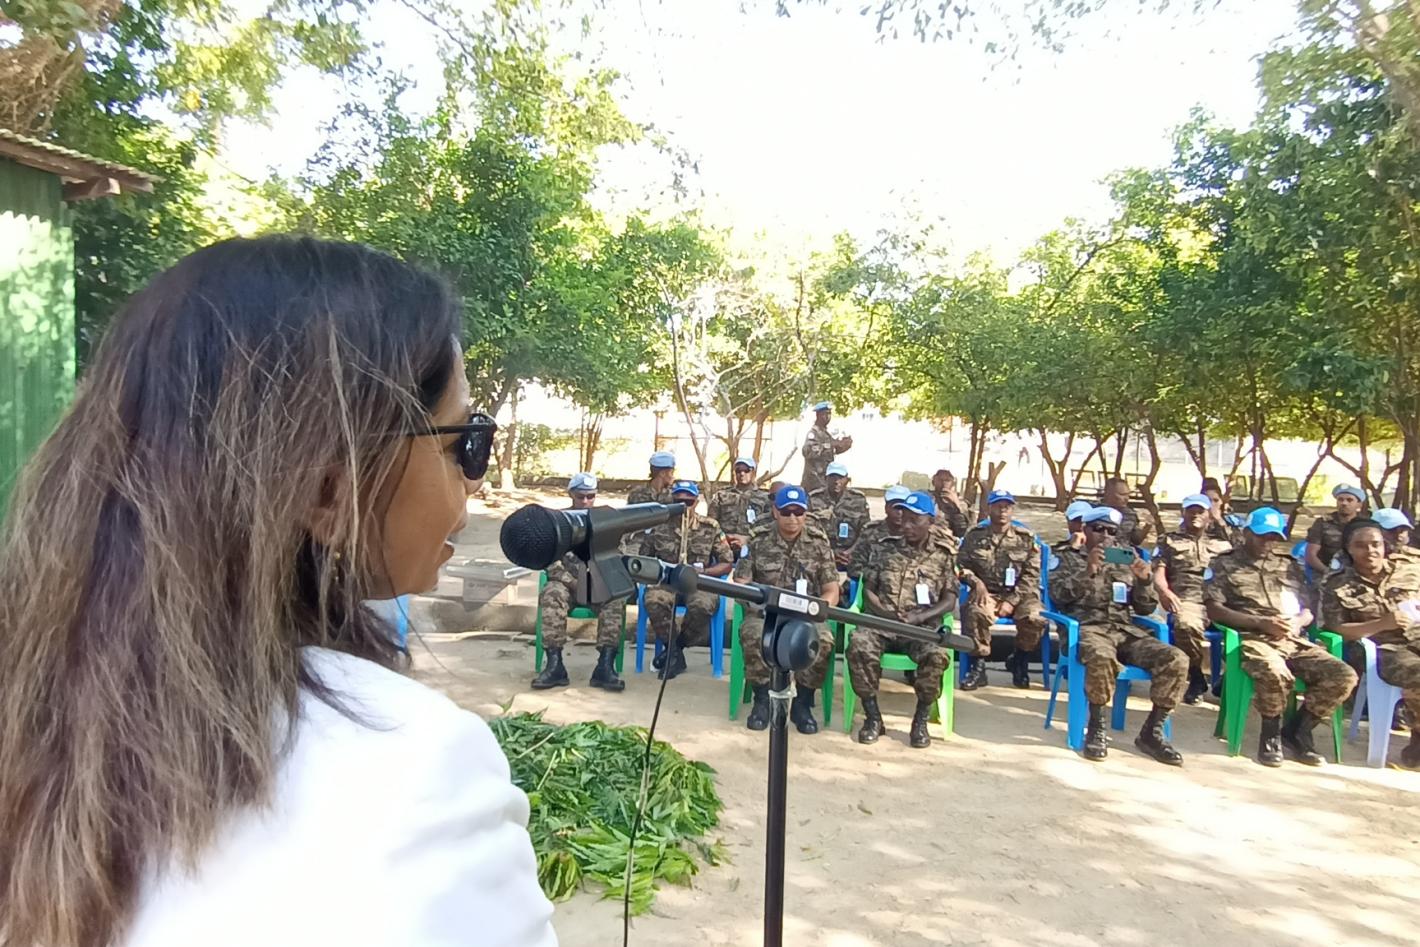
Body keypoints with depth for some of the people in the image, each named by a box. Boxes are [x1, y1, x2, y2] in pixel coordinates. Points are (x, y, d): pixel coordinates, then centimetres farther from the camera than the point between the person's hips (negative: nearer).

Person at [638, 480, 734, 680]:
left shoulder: (711, 527, 3)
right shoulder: (658, 525, 5)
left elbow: (728, 564, 6)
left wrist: (703, 572, -11)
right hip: (666, 581, 1)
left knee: (703, 605, -36)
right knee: (653, 600, -34)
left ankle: (677, 645, -6)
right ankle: (674, 653, -12)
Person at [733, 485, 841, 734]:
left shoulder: (819, 543, 5)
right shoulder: (757, 540, 2)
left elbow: (832, 591, 3)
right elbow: (740, 585, 0)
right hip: (764, 612, 0)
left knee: (824, 641, -31)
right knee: (753, 635, -34)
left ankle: (802, 704, -8)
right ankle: (763, 699, -9)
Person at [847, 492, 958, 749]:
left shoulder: (944, 555, 9)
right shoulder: (889, 548, 14)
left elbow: (949, 600, 3)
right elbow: (868, 589, 12)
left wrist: (919, 616, -15)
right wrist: (885, 613, -9)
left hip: (922, 626, -1)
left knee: (937, 655, -34)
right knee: (859, 646, -31)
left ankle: (921, 720, -10)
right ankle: (872, 717, -13)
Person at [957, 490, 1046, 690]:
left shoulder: (1026, 538, 7)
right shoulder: (974, 536, 9)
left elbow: (1031, 576, 2)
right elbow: (961, 565, 10)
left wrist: (1012, 601, -11)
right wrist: (976, 582, -11)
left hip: (1020, 594, 1)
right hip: (987, 592, -1)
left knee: (1035, 619, -31)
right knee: (976, 613, -36)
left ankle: (1019, 660, 1)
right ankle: (979, 666, -16)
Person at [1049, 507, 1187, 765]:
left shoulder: (1126, 561, 24)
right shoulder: (1070, 558, 15)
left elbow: (1145, 608, 18)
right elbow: (1058, 595, -2)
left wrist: (1144, 579, -1)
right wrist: (1088, 571, -14)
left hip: (1126, 630, 4)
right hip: (1088, 627, -4)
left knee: (1176, 660, -22)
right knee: (1101, 657, -40)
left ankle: (1152, 731, -9)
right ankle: (1097, 727, -18)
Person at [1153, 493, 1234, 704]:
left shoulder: (1221, 543, 28)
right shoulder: (1169, 541, 21)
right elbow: (1158, 573, 10)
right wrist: (1165, 592, -11)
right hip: (1187, 600, -2)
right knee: (1187, 624, -37)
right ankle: (1196, 677, -13)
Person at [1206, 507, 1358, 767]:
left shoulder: (1290, 565, 23)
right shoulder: (1225, 564, 9)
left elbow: (1308, 610, 20)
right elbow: (1214, 609, -2)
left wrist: (1297, 622, -5)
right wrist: (1261, 623, -12)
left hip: (1296, 640, 5)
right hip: (1254, 639, -5)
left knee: (1344, 676, -20)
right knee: (1275, 674, -38)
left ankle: (1296, 731, 1)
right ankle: (1271, 733, -8)